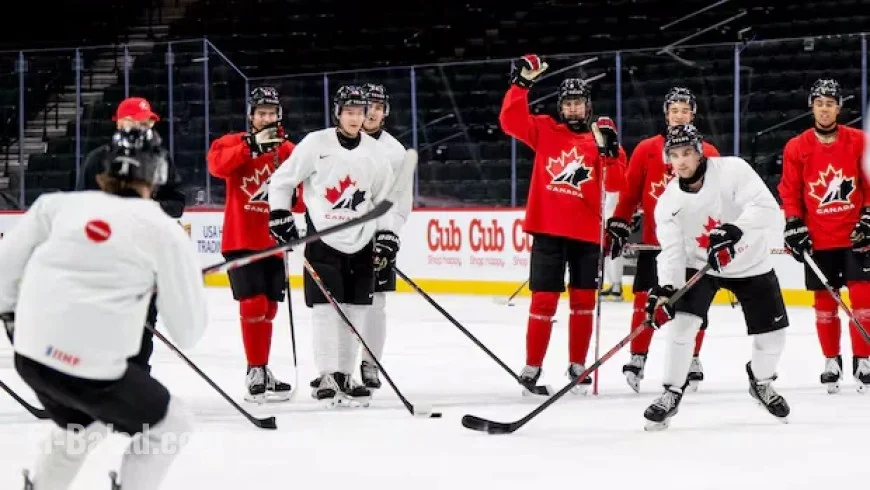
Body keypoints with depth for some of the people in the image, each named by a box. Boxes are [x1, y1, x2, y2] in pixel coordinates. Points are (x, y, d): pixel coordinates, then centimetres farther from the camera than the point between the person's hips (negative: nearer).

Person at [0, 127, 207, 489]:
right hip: (90, 366, -6)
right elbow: (188, 330, 2)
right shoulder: (164, 231, -2)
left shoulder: (59, 204, 7)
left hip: (31, 355, 6)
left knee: (84, 425, 34)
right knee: (169, 426, 17)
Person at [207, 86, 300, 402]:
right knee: (253, 304, -13)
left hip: (273, 242, 4)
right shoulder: (233, 142, -2)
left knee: (268, 308, 11)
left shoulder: (289, 151, 8)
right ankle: (255, 372, -7)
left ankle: (261, 371, 23)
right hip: (241, 239, -4)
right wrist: (252, 146, -31)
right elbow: (216, 164, -23)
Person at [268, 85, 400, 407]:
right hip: (323, 239, -4)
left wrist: (386, 236, 5)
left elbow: (383, 199, 13)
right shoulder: (316, 144, -7)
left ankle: (345, 376, 14)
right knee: (325, 308, -9)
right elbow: (282, 180, 1)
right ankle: (327, 377, -5)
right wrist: (280, 217, -6)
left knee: (355, 311, 5)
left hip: (360, 244, 4)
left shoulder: (375, 153, 4)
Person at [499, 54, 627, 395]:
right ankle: (532, 367, 4)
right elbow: (510, 120, -7)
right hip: (548, 230, -1)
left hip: (587, 234, 1)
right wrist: (522, 83, -14)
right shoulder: (545, 131, 6)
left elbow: (615, 184, -4)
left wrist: (610, 151, -19)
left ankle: (577, 366, 17)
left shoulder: (601, 137, 4)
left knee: (583, 302, 7)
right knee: (543, 301, -2)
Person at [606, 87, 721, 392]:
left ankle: (692, 360, 16)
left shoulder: (708, 153, 2)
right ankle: (637, 359, 3)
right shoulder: (646, 150, 3)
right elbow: (630, 193, 5)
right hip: (654, 241, 0)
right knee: (645, 299, -3)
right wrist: (619, 225, 1)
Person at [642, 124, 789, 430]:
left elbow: (768, 208, -32)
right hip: (698, 265, 1)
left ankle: (761, 382, 32)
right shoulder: (669, 202, -13)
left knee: (772, 335, 1)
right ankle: (671, 394, -5)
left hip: (750, 265, -1)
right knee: (681, 323, -19)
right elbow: (671, 251, -16)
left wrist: (734, 229, -47)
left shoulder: (732, 170, -23)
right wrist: (665, 289, -33)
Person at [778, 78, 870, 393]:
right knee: (824, 302, 6)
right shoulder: (796, 148, 0)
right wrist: (794, 227, -5)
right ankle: (831, 362, 18)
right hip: (818, 239, 1)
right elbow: (789, 191, 3)